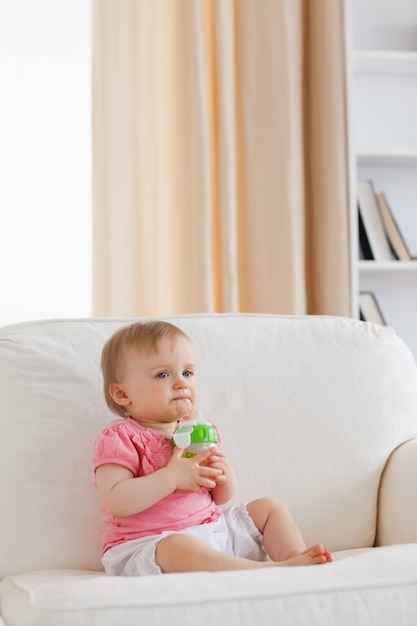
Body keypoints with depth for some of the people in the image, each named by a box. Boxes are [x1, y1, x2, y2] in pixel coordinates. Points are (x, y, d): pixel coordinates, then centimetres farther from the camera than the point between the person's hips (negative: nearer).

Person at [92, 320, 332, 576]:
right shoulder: (119, 437, -8)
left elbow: (221, 497, 20)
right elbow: (114, 501, -22)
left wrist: (224, 475, -5)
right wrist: (172, 477, -25)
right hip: (148, 543, -8)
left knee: (269, 507, 9)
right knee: (177, 546, -39)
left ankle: (295, 556, -16)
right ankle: (269, 568, -40)